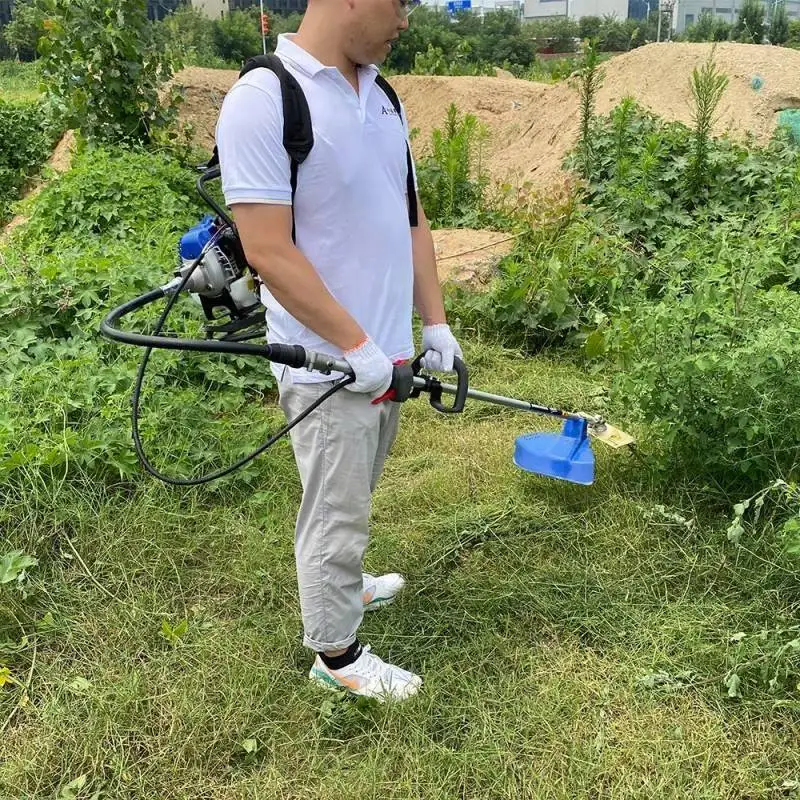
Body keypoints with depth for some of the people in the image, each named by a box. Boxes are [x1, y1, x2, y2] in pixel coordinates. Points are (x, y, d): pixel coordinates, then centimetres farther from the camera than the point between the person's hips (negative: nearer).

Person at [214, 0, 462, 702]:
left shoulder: (381, 96, 8)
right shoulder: (262, 100, -18)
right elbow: (268, 252, -21)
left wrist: (435, 324, 9)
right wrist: (355, 344, -18)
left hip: (389, 352, 8)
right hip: (328, 363, -7)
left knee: (353, 499, 24)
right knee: (336, 512, 7)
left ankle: (342, 585, 48)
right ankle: (335, 651, 27)